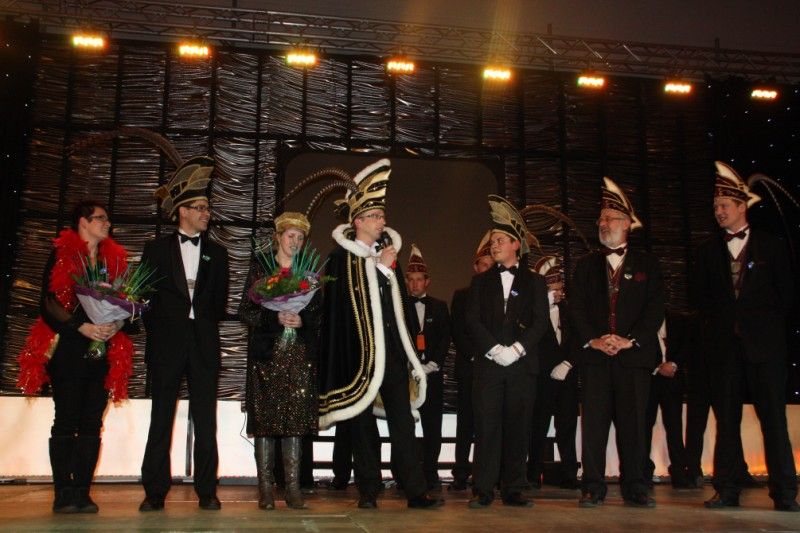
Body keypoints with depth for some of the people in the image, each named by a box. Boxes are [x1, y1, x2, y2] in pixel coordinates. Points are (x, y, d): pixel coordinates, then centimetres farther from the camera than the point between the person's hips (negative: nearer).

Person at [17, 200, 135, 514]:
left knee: (92, 423, 2)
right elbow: (48, 303, -5)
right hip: (68, 349, -4)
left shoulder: (115, 258, 14)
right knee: (66, 420, -2)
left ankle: (82, 492, 7)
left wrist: (118, 324, -8)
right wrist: (81, 326, -16)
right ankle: (63, 494, 4)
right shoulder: (61, 255, 3)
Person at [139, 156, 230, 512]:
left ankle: (207, 491, 8)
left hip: (203, 343, 2)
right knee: (161, 418, 2)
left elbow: (220, 299, 13)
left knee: (205, 419, 2)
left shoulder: (216, 252, 14)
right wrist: (156, 330, 0)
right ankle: (155, 492, 8)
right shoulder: (156, 249, 8)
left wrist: (207, 327, 4)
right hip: (166, 342, -1)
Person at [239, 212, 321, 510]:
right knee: (265, 419, -2)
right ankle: (265, 489, 3)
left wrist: (302, 320, -9)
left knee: (296, 420, -1)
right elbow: (245, 311, 1)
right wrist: (275, 318, -13)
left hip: (299, 356, 2)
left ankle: (293, 488, 2)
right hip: (266, 354, -1)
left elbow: (319, 314, 11)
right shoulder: (259, 268, 7)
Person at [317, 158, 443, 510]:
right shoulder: (341, 256, -1)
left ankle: (416, 490, 2)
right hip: (358, 349, -4)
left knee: (402, 419, 1)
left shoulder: (389, 251, 15)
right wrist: (381, 269, -8)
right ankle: (368, 491, 12)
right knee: (362, 421, 3)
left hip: (391, 347, 4)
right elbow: (345, 301, -10)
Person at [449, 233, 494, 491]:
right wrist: (474, 355, -8)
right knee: (466, 422, 1)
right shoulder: (462, 295, 11)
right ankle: (461, 475, 3)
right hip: (469, 367, 0)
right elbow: (457, 333, 4)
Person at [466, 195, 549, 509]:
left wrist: (516, 349, -11)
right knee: (486, 426, -3)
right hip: (487, 364, 0)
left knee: (517, 427, 1)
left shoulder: (534, 282, 13)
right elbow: (472, 321, 4)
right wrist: (495, 349, -10)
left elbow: (541, 322, 3)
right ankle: (483, 490, 1)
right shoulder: (481, 281, 15)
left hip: (522, 363, 0)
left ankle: (513, 490, 8)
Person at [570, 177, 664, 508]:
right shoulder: (586, 265, 15)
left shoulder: (647, 265, 10)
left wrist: (629, 340, -10)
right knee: (593, 422, -1)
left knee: (633, 423, 1)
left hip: (634, 355, -1)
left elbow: (655, 309, 2)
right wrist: (592, 340, -8)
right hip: (594, 355, 1)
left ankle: (634, 488, 9)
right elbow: (577, 308, 6)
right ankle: (593, 487, 3)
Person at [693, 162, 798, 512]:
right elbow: (701, 298, 14)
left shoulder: (770, 246, 7)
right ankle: (727, 491, 6)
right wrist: (714, 325, 5)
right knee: (726, 419, 2)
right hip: (723, 344, 2)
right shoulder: (708, 252, 12)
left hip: (764, 342, -2)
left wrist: (768, 323, 2)